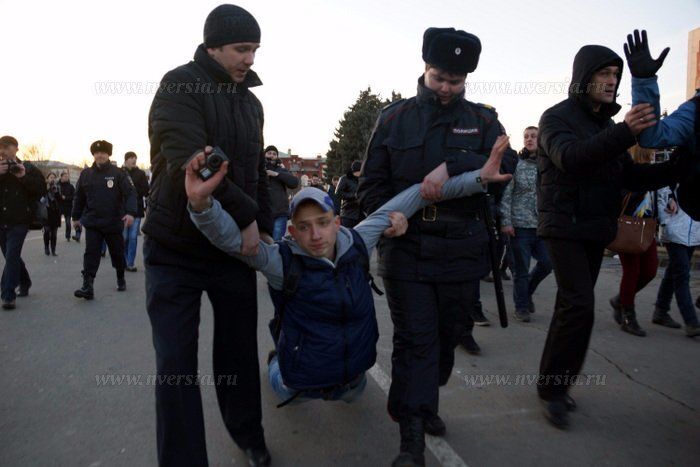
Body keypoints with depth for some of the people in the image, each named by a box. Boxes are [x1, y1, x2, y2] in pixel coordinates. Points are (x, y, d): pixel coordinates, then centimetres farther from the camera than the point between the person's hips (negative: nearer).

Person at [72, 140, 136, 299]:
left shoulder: (118, 173, -4)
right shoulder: (85, 174, 6)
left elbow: (130, 193, -12)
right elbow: (79, 197, 14)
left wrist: (130, 212, -27)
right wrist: (76, 217, 17)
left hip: (114, 222, -1)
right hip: (92, 223, 2)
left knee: (117, 253, 12)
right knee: (91, 253, -8)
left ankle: (121, 279, 34)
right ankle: (88, 286, -10)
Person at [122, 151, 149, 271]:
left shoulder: (140, 173, 4)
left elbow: (145, 191, -3)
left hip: (136, 209, 1)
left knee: (133, 237, 1)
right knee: (124, 237, 4)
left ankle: (130, 263, 8)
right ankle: (124, 262, 17)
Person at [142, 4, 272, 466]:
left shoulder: (251, 102, 12)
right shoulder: (179, 86, -11)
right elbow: (189, 164, -25)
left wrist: (263, 227, 9)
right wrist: (245, 216, -21)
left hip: (236, 246, 6)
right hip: (175, 249, -5)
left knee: (239, 351, 14)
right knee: (176, 365, 1)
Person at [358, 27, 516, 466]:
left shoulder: (482, 119, 7)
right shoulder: (395, 117, 6)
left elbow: (505, 166, -10)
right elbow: (372, 181, 5)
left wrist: (452, 165, -25)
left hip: (461, 250, 2)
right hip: (406, 247, -2)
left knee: (448, 334, 15)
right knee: (415, 340, -2)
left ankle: (425, 404, 40)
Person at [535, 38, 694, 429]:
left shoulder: (606, 125, 17)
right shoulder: (557, 117, -6)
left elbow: (630, 177, 13)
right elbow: (570, 158, -27)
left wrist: (680, 167, -2)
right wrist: (625, 132, -39)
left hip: (596, 231, 7)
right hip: (565, 227, -7)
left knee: (572, 307, 9)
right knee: (579, 307, -15)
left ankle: (554, 382, 19)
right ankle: (554, 387, -3)